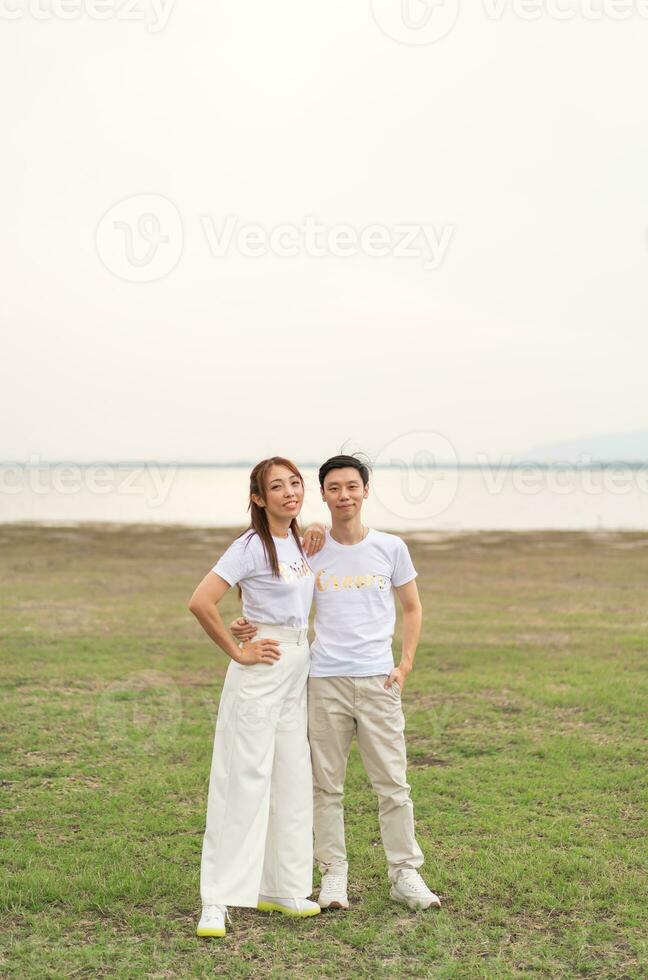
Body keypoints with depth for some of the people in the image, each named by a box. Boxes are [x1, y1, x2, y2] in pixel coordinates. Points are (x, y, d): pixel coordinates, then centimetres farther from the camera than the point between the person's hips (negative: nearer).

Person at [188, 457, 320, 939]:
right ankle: (217, 902, -2)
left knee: (293, 780, 12)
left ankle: (283, 888, 23)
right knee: (244, 780, -7)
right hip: (262, 669, -8)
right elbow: (201, 602, -22)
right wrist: (238, 652, -16)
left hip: (298, 668, 8)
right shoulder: (252, 546, -13)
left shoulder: (300, 542, 10)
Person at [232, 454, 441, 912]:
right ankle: (334, 874, 16)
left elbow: (412, 609, 14)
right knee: (327, 783, 5)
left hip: (378, 679, 0)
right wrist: (249, 626, -11)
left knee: (393, 782, 3)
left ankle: (406, 873, 14)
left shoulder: (391, 547, 5)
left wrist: (406, 663, 3)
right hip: (325, 680, 0)